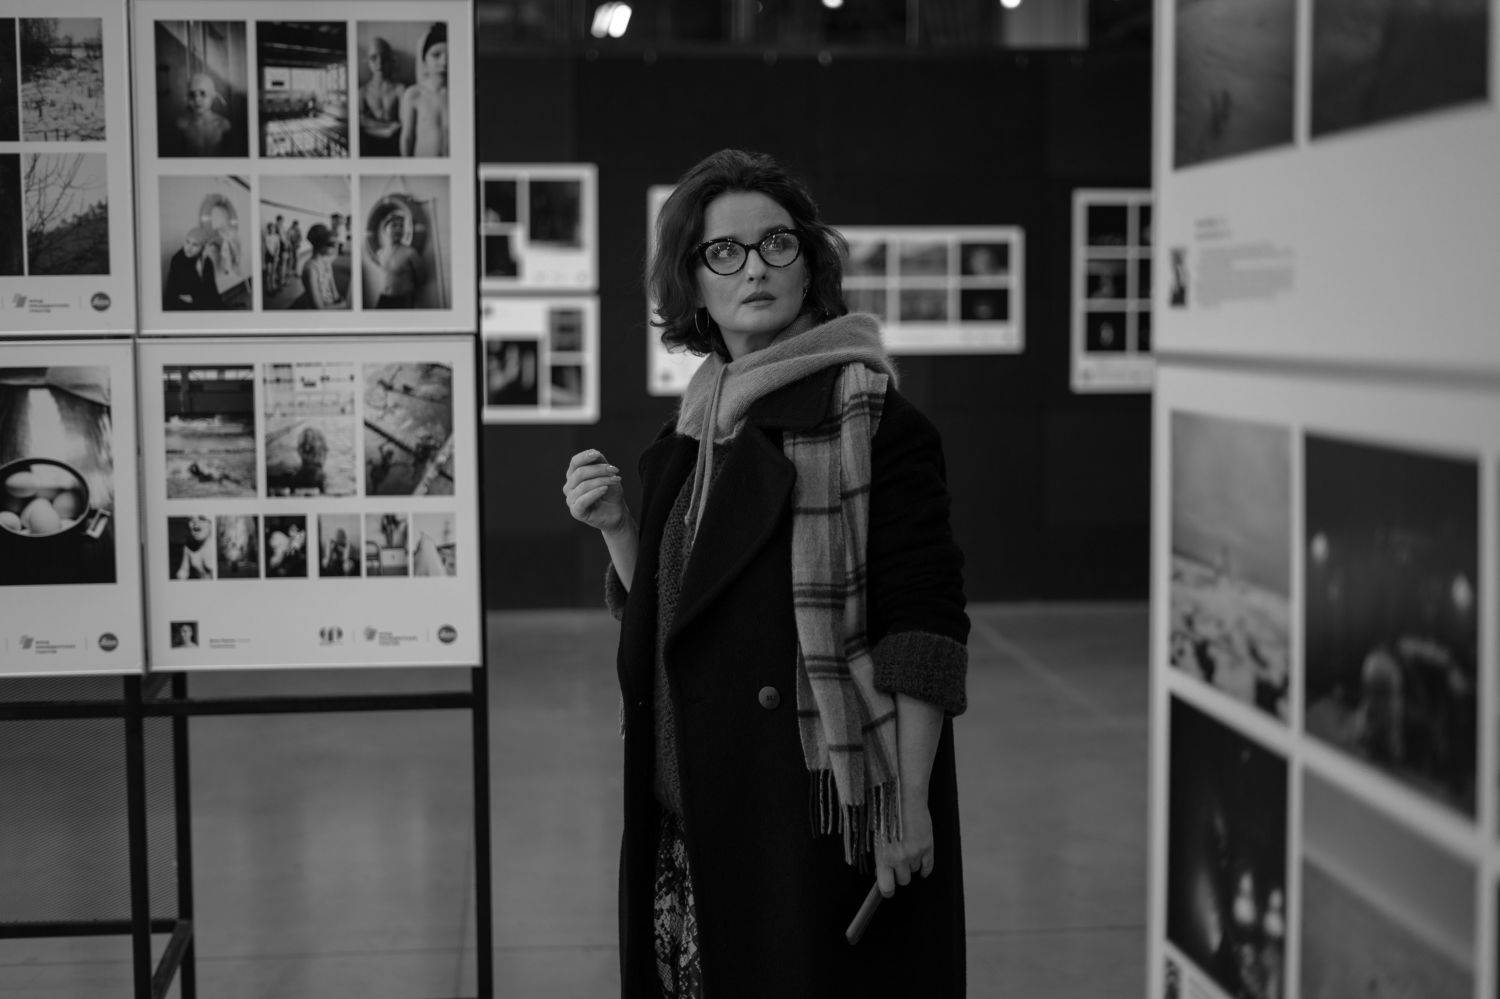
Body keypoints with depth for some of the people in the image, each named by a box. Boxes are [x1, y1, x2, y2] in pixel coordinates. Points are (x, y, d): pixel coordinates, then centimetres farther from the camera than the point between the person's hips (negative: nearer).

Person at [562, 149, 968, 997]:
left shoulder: (868, 416, -10)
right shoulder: (696, 430, 10)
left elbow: (925, 624, -14)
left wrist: (911, 801, -18)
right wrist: (618, 528, 0)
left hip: (822, 804, -6)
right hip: (694, 811, 6)